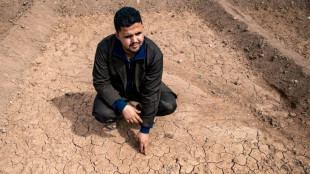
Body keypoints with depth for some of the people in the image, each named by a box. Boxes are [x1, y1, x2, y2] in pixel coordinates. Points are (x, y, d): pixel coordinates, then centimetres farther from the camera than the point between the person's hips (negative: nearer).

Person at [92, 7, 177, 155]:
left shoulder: (154, 54, -31)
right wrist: (122, 106, -35)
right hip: (116, 88, 0)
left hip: (142, 87, 1)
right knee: (102, 113, -29)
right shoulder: (105, 48, -29)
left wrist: (145, 130, -20)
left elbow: (151, 93, -26)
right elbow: (101, 82, -21)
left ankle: (140, 111, 8)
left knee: (169, 105, -23)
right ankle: (115, 114, 10)